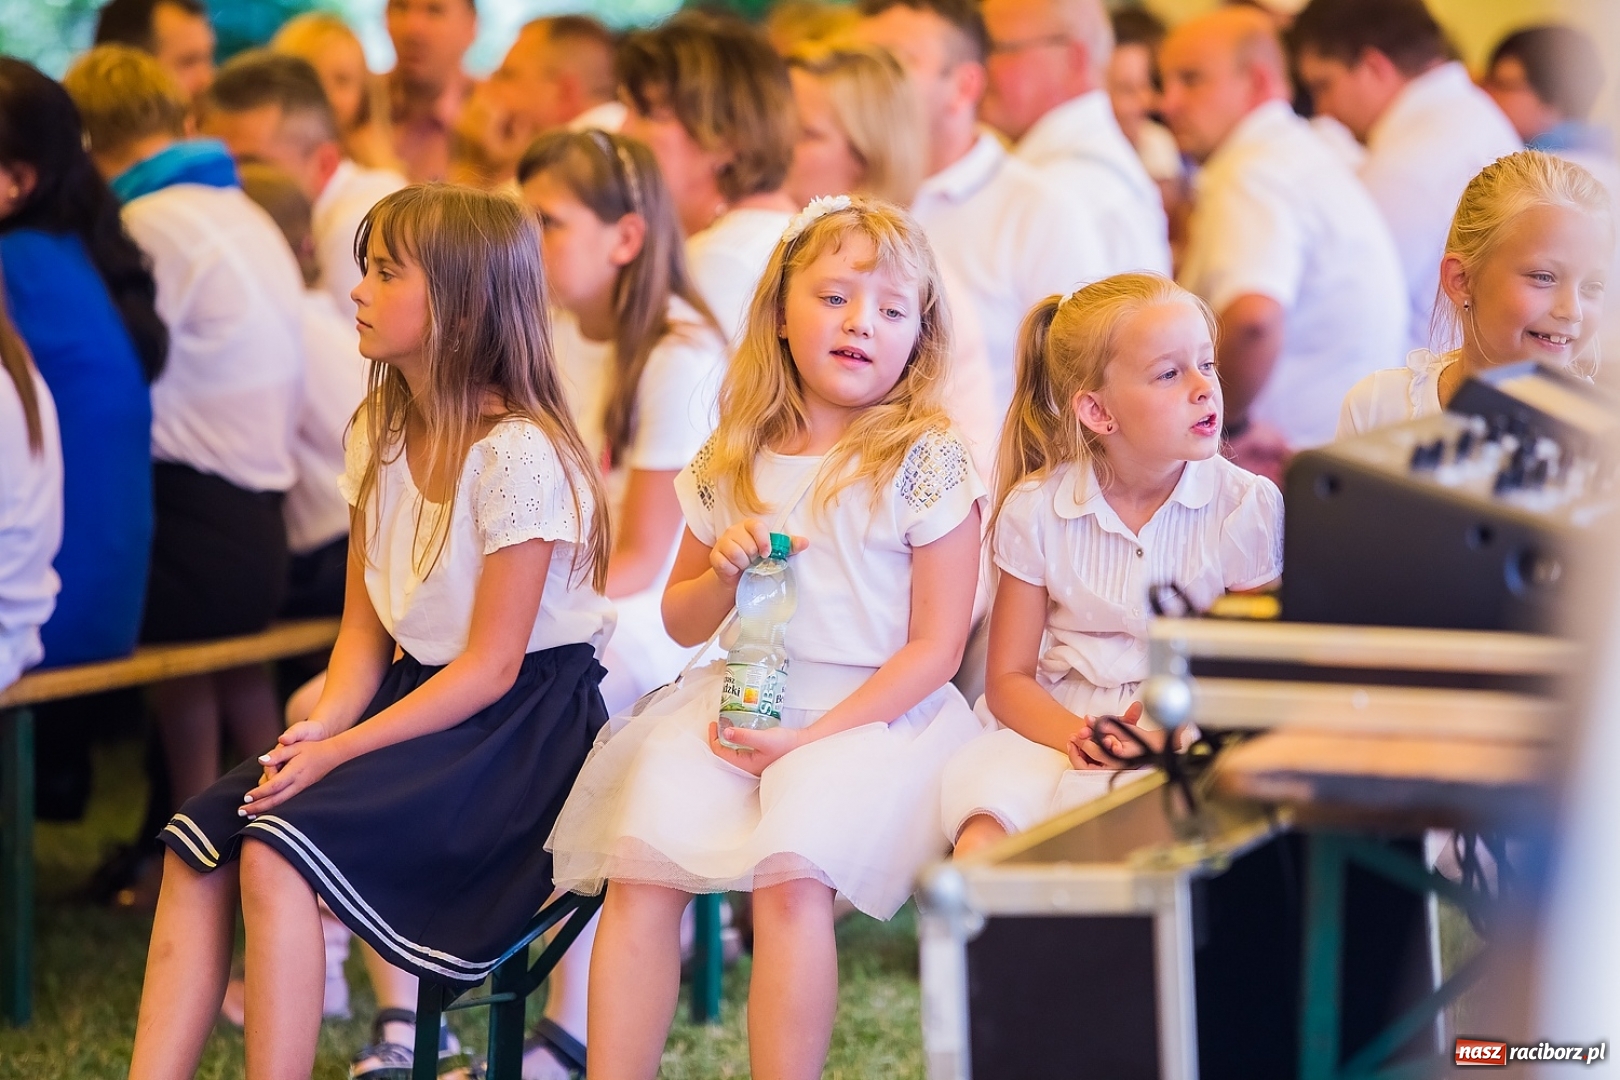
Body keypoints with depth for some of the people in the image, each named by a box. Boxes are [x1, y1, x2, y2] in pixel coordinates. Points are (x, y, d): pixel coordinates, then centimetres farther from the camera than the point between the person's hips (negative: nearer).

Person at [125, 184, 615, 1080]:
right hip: (417, 691, 8)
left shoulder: (518, 453, -18)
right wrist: (320, 729, -9)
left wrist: (342, 748, -21)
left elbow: (491, 666, -17)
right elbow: (365, 628, 10)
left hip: (522, 720, -8)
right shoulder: (377, 435, 8)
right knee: (198, 839, -11)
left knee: (278, 847, -27)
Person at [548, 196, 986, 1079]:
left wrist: (810, 738, -13)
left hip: (873, 710, -4)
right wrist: (724, 575, -4)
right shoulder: (732, 466, 10)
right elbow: (680, 624, 20)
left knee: (791, 872, -30)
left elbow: (935, 647, -6)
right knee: (639, 863, -20)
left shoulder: (927, 464, -3)